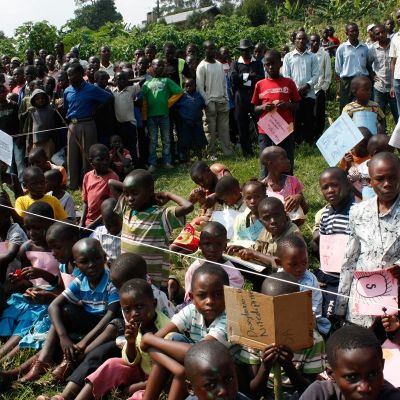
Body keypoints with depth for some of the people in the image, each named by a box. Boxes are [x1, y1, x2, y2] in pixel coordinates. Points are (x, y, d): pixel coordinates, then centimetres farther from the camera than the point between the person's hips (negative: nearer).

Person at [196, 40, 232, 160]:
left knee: (224, 128, 6)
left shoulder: (219, 64, 14)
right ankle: (211, 153, 4)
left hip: (222, 101, 5)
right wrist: (207, 102, -13)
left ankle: (227, 151, 10)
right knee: (211, 129, -2)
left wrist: (226, 98, 10)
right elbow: (200, 87, -9)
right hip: (211, 102, -5)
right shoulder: (202, 66, -5)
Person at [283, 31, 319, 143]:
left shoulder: (312, 57, 10)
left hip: (309, 94, 1)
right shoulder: (288, 57, 8)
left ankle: (309, 144, 8)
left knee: (309, 120, 2)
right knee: (295, 120, 0)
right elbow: (285, 76, 2)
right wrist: (296, 88, -9)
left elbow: (316, 75, 4)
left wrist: (307, 85, -12)